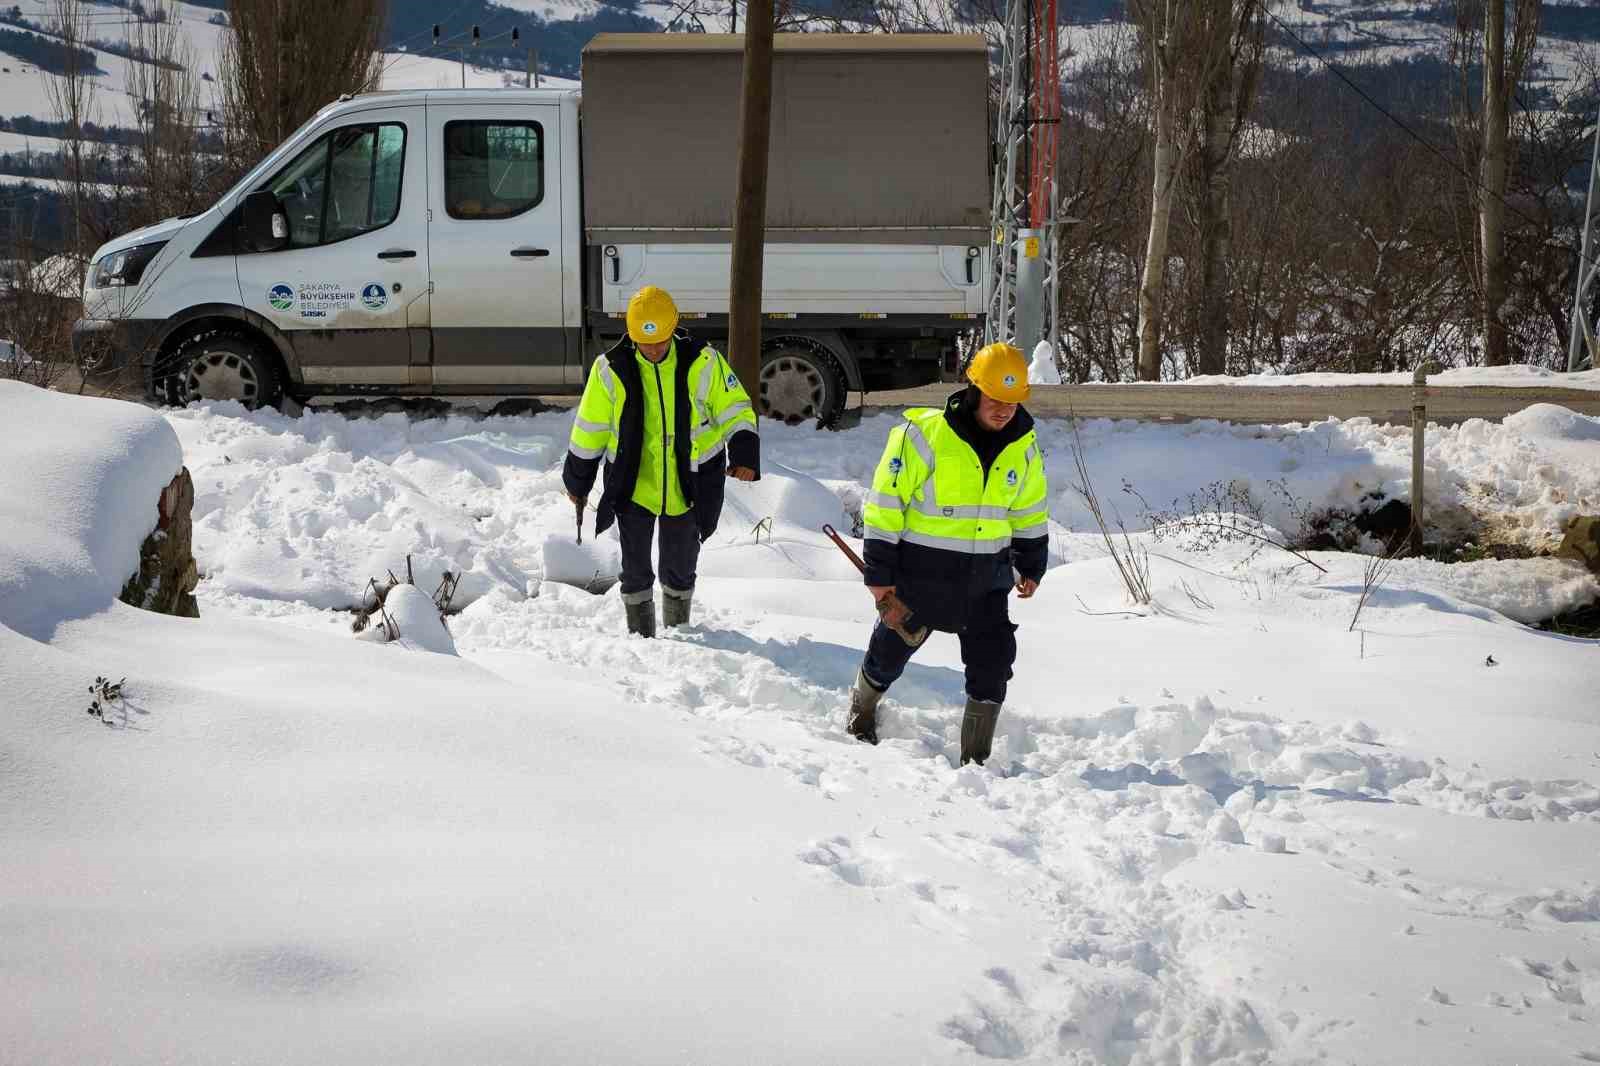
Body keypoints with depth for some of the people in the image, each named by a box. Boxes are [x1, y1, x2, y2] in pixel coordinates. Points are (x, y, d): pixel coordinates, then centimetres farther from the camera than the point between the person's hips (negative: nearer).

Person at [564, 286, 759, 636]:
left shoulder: (702, 363, -10)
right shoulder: (612, 370, -9)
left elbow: (735, 410, -2)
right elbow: (589, 430, 2)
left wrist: (744, 455, -19)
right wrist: (577, 483, 10)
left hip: (687, 487, 0)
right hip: (633, 487, 0)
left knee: (680, 570, 14)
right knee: (636, 572, 4)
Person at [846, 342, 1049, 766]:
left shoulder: (1023, 445, -1)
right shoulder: (923, 435, -18)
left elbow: (1030, 511, 16)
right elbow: (885, 504, -13)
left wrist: (1031, 566, 18)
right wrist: (878, 573, -12)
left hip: (986, 573, 4)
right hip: (921, 569, -3)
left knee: (993, 659, -5)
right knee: (892, 647, 13)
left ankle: (976, 755, 7)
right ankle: (861, 713, 43)